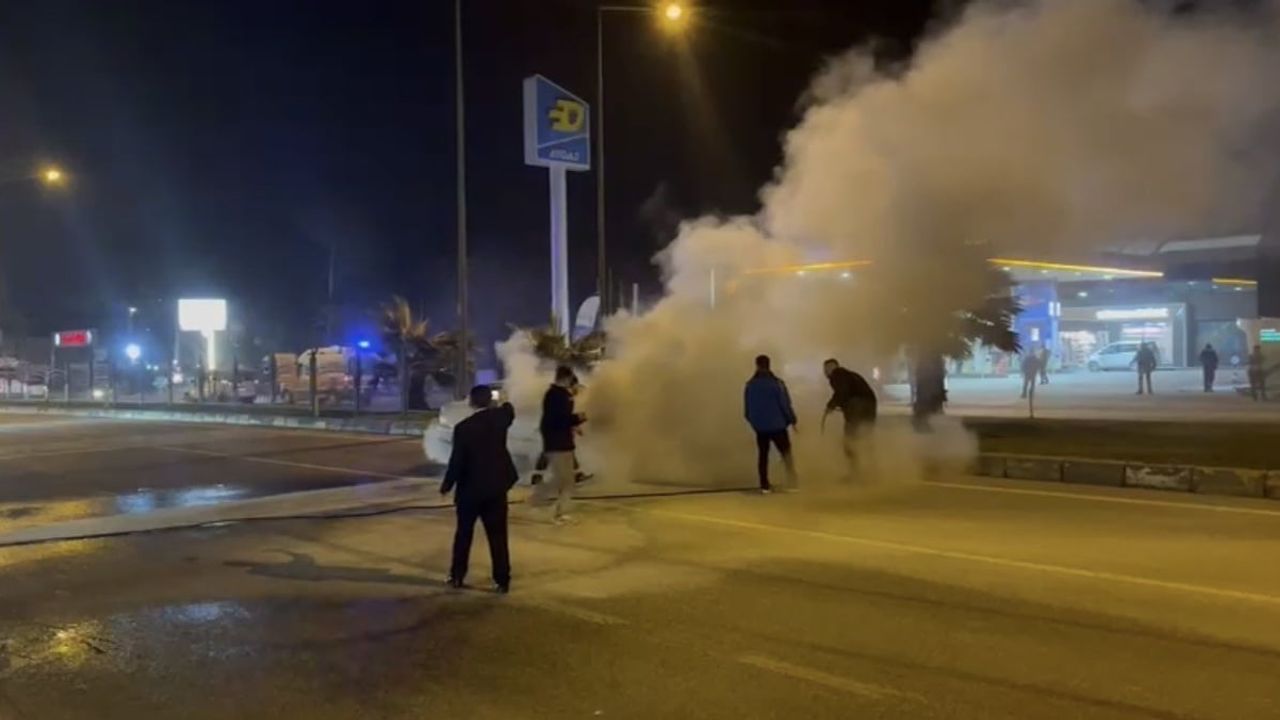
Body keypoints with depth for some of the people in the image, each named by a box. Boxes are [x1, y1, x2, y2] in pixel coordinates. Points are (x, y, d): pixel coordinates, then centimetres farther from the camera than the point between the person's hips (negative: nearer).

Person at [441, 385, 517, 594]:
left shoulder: (463, 427, -14)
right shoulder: (500, 417, -5)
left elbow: (457, 461, -12)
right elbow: (509, 411, 22)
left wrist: (446, 485, 0)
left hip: (470, 488, -2)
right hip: (496, 487, 2)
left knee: (463, 534, 14)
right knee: (498, 536, 6)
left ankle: (457, 576, 20)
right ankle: (502, 581, 5)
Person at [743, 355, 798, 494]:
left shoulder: (750, 385, 0)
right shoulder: (776, 383, -13)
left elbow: (746, 409, 6)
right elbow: (785, 404, -11)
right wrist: (792, 419, 3)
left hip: (760, 426, 3)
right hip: (777, 425, -3)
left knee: (762, 454, 12)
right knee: (786, 453, 8)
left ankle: (765, 485, 8)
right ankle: (792, 482, 4)